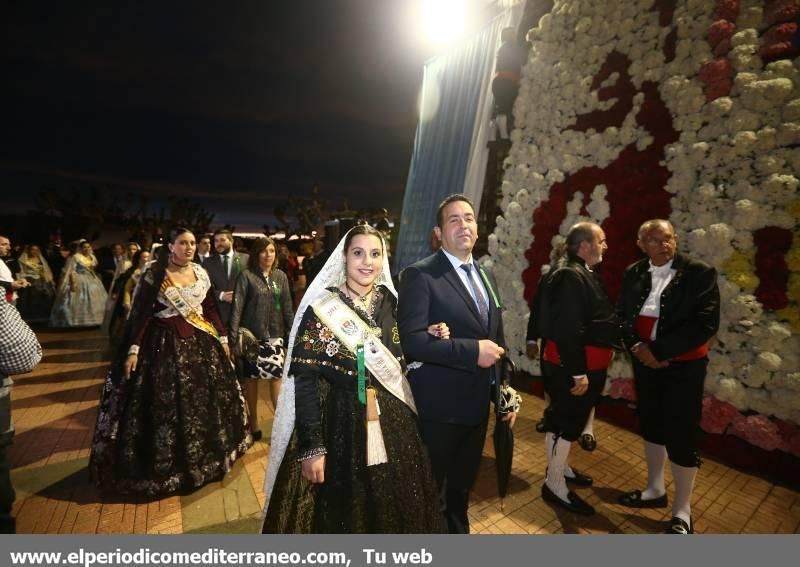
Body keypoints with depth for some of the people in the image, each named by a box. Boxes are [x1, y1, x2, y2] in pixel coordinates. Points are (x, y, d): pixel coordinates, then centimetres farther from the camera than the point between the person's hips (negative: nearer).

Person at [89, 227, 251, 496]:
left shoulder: (201, 273, 5)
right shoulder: (154, 274, -8)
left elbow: (211, 309, 10)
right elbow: (140, 314, -9)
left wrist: (223, 338, 10)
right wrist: (133, 350, -14)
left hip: (200, 342, 5)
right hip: (164, 344, -4)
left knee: (203, 402, 13)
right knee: (164, 406, 4)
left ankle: (201, 458, 33)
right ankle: (164, 465, 23)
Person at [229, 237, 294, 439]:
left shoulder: (281, 276, 6)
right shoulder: (246, 276, -4)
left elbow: (287, 307, 8)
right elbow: (237, 307, -9)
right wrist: (234, 335, -16)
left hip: (275, 335, 2)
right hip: (252, 335, -2)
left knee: (276, 377, -1)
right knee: (251, 378, 9)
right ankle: (253, 422, 25)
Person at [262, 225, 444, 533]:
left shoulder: (389, 302, 2)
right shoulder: (322, 308, -12)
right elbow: (305, 380, -13)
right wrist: (311, 446, -17)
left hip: (391, 425, 5)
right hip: (339, 426, -4)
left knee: (389, 511, 20)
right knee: (341, 513, 15)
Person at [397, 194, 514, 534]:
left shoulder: (484, 275, 9)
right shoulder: (420, 275, -16)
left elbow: (497, 338, 14)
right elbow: (411, 339, -26)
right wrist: (472, 351, -26)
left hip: (478, 404, 7)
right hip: (438, 407, -7)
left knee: (462, 486, 28)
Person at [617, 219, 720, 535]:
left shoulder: (700, 273, -11)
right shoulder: (633, 274, 1)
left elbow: (706, 323, -18)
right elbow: (622, 314, 3)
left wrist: (659, 351, -20)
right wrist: (636, 346, -14)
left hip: (684, 366, -4)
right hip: (644, 363, 4)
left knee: (681, 435, 2)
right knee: (651, 425, 17)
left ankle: (682, 513, 22)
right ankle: (655, 489, 38)